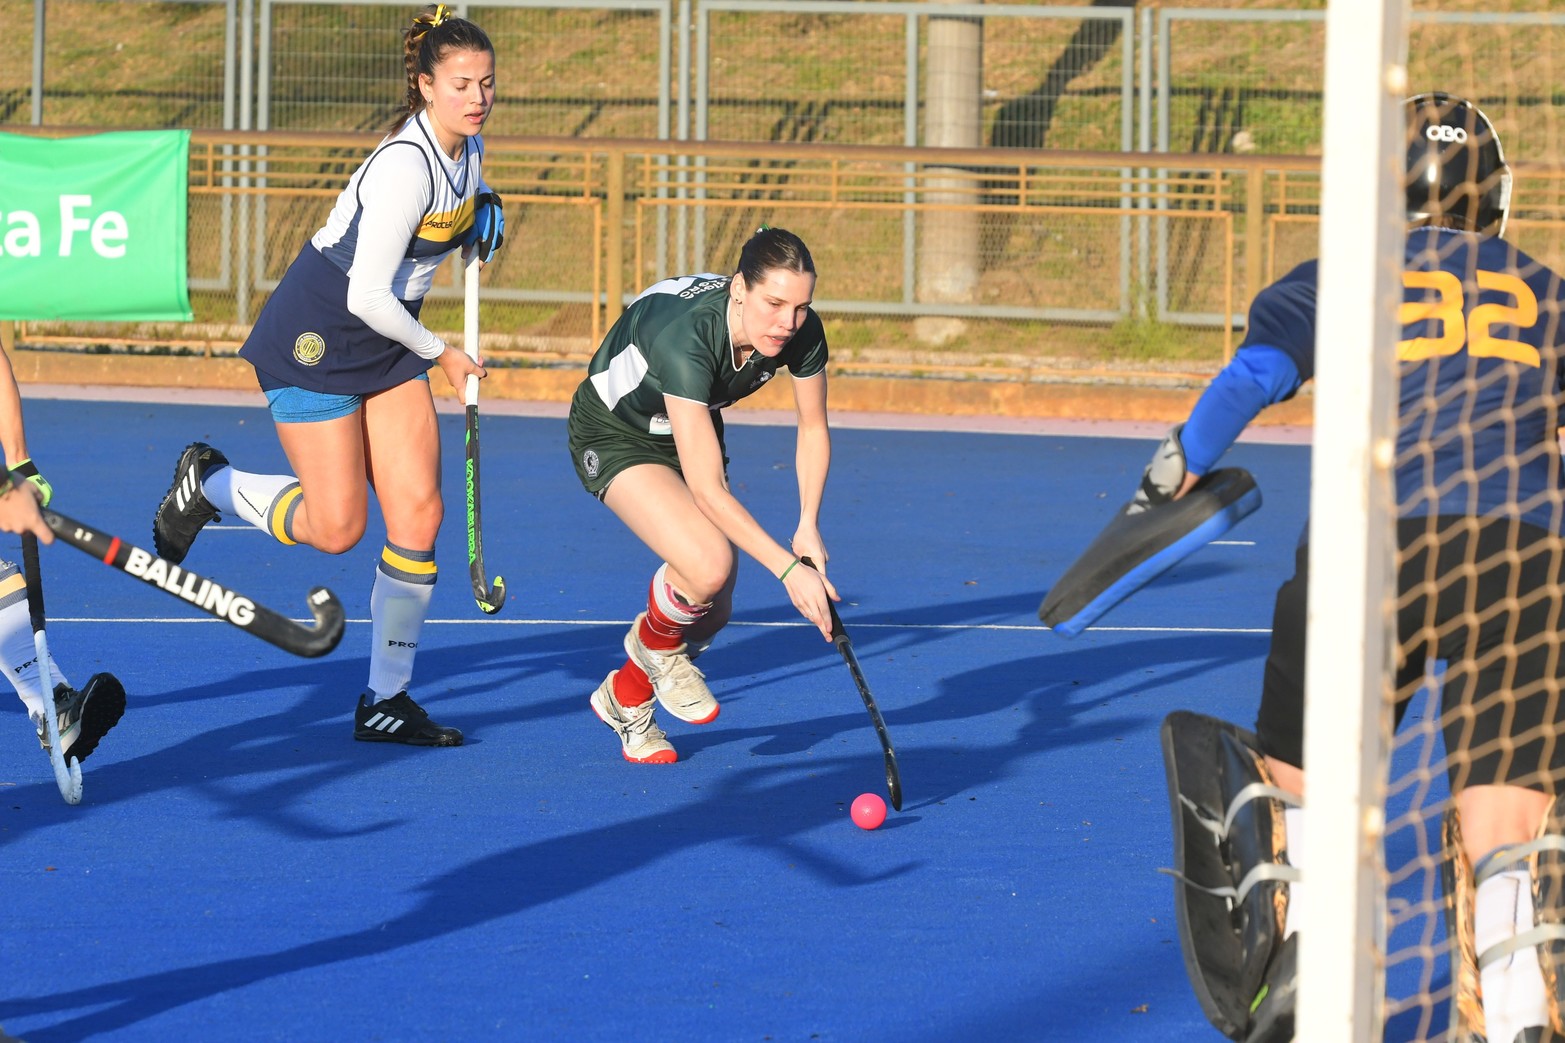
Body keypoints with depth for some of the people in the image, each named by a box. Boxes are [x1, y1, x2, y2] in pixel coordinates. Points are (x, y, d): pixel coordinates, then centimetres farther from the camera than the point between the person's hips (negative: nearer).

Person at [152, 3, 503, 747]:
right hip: (315, 339, -8)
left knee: (418, 513, -2)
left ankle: (386, 701, 5)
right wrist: (440, 355, -13)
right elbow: (367, 296, -27)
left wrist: (481, 216, 2)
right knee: (336, 528, -6)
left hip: (386, 341, 8)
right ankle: (207, 483, 23)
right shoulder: (406, 165, -27)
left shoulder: (466, 148, 0)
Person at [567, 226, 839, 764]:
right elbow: (706, 489, -42)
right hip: (615, 433, -7)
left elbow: (813, 428, -3)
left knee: (712, 611, 3)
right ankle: (655, 640, 5)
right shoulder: (686, 336, -42)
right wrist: (789, 568, -44)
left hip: (691, 427, 7)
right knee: (707, 567, -29)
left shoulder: (801, 332, -24)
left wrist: (808, 526, -16)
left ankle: (625, 697, 31)